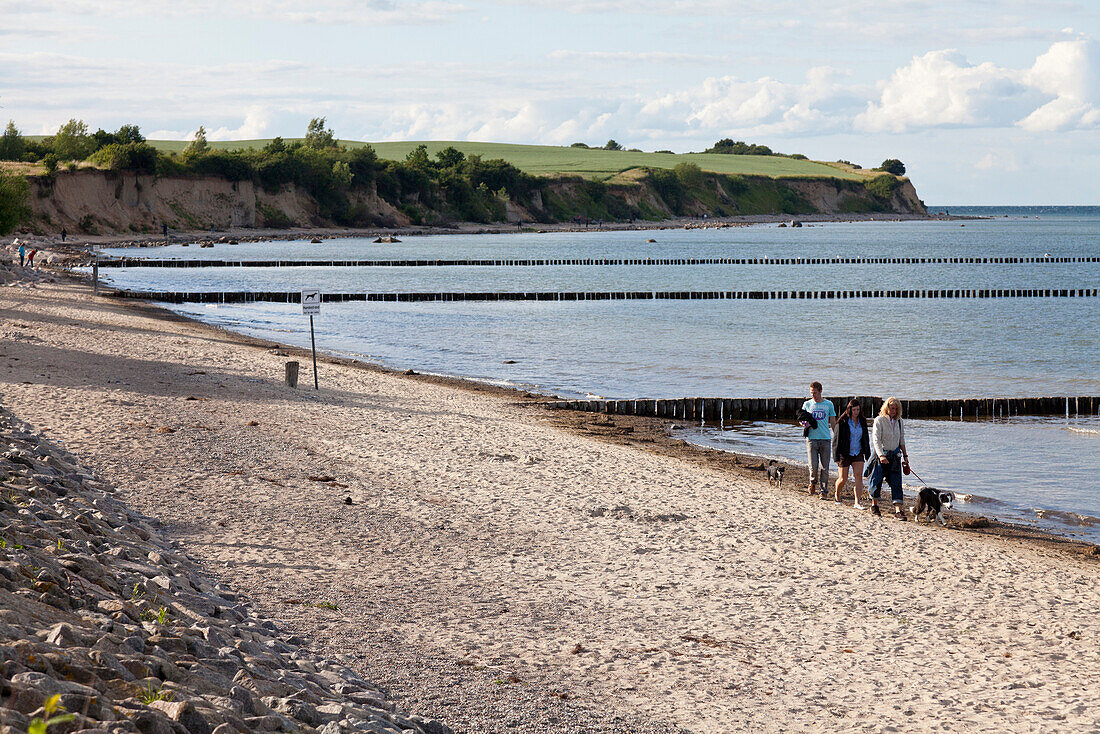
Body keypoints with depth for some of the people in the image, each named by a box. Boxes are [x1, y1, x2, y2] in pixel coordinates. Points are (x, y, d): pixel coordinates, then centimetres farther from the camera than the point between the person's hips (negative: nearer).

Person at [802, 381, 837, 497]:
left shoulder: (828, 404, 8)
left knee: (824, 467, -1)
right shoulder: (807, 404, 9)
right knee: (813, 465, -9)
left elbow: (833, 422, 13)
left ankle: (824, 491, 5)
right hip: (812, 438, 0)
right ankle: (813, 482, 20)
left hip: (826, 439, 0)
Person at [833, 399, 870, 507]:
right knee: (843, 479, 2)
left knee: (859, 476, -12)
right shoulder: (843, 422, -7)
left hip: (858, 453, 3)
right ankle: (836, 493, 33)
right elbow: (837, 439, -7)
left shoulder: (862, 422, 7)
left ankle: (857, 502, -13)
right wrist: (836, 456, -12)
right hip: (845, 453, -3)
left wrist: (867, 454, 13)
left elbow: (866, 438, 16)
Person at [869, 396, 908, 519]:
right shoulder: (879, 420, -8)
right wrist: (881, 455, -25)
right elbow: (876, 440, -15)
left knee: (896, 482, -4)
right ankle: (874, 504, 23)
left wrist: (905, 455, 17)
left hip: (895, 456, 4)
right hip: (881, 455, -4)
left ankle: (898, 509, -9)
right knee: (877, 480, 2)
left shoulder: (898, 421, 8)